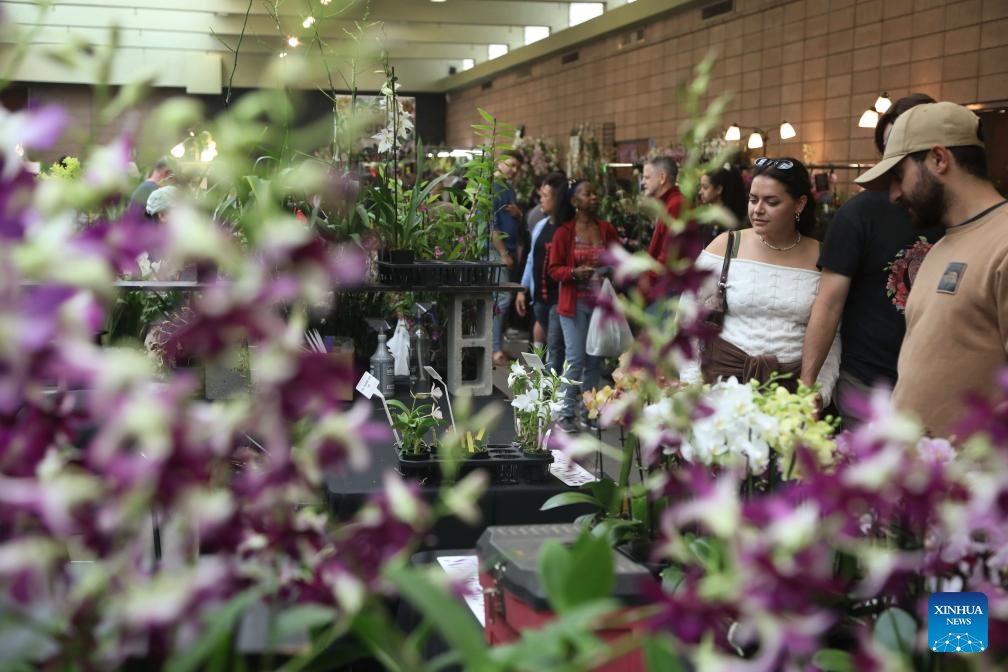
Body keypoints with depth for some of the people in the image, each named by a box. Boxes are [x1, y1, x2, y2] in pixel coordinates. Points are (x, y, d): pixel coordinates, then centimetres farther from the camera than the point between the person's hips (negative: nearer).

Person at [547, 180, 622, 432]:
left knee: (594, 360, 8)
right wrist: (574, 272, -19)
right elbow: (553, 269, -3)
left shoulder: (607, 230, 8)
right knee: (575, 359, -9)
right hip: (575, 303, -4)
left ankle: (588, 412, 17)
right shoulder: (564, 231, -3)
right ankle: (566, 413, 0)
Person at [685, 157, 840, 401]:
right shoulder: (725, 246, 0)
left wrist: (821, 393, -4)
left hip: (795, 381, 1)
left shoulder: (822, 258, 1)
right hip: (726, 372, 0)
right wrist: (692, 381, -4)